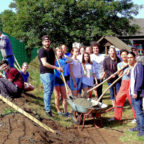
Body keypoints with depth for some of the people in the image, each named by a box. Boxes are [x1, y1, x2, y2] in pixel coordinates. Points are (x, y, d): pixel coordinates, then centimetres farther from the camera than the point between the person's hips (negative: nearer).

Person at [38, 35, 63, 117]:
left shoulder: (52, 50, 13)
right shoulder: (42, 51, -12)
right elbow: (45, 63, -23)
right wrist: (56, 68, -24)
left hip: (52, 73, 8)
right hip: (45, 73, -8)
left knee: (50, 91, 13)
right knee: (48, 92, -9)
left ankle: (46, 106, 26)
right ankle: (48, 110, -4)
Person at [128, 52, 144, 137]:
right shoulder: (132, 67, 16)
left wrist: (136, 92, -22)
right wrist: (131, 91, 16)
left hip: (137, 93, -10)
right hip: (132, 93, 10)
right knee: (136, 111, 16)